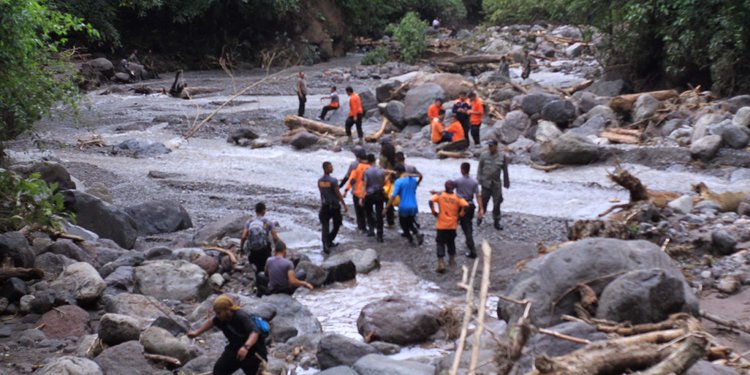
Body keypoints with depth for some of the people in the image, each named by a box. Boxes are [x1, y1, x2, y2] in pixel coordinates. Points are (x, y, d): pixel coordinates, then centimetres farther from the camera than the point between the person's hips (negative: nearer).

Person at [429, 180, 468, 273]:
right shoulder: (457, 198, -3)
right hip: (452, 225, 2)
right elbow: (465, 205, -17)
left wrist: (433, 212, -9)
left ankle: (441, 264, -13)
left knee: (440, 243, 1)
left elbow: (431, 201, -23)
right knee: (451, 242, 22)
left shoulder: (440, 195, -7)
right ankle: (452, 261, 33)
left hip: (441, 224, -2)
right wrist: (460, 214, -2)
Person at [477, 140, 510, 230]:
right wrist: (479, 180, -1)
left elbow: (505, 171, 6)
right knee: (483, 201, 3)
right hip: (486, 183, -1)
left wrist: (506, 182, 11)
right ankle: (480, 217, 26)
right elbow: (480, 168, 3)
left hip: (496, 183, 1)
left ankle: (496, 222, 12)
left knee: (497, 202, 2)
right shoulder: (484, 155, -3)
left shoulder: (502, 156, -2)